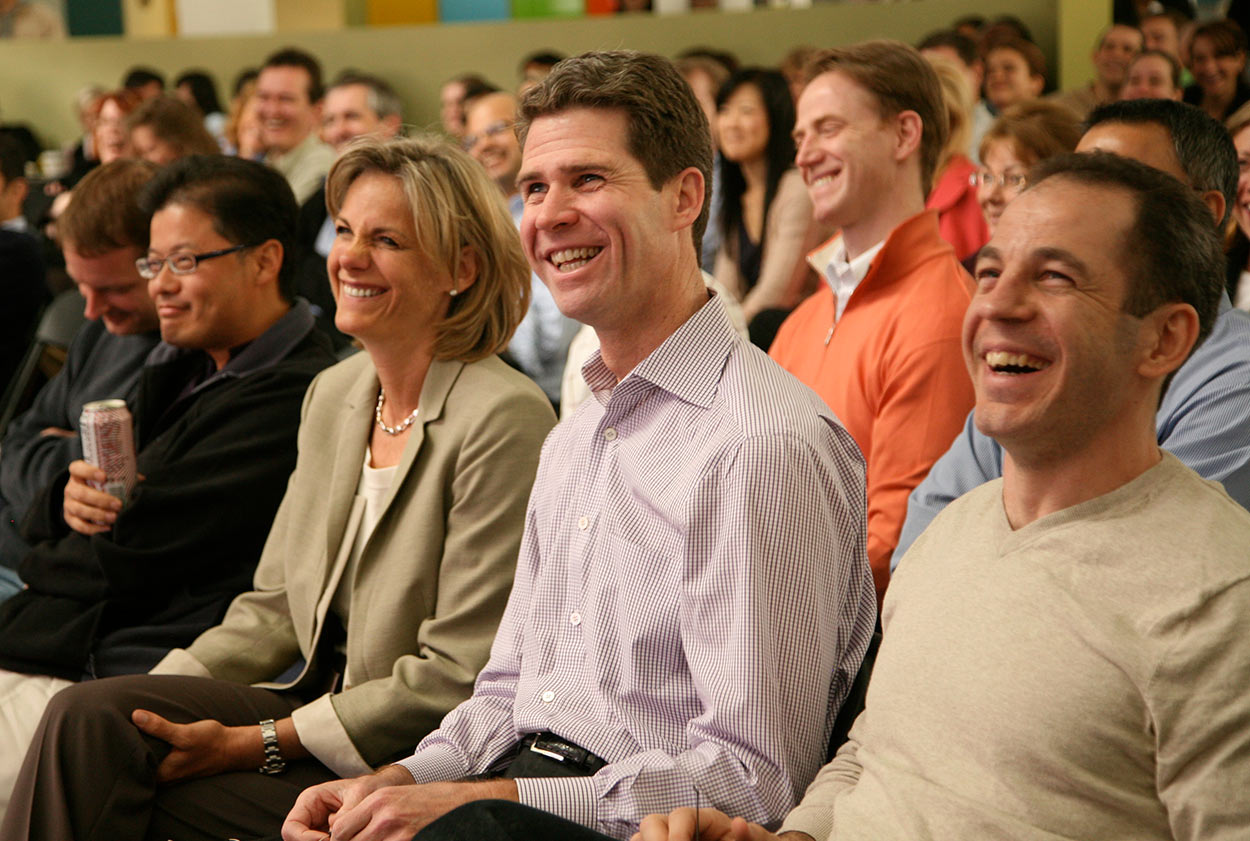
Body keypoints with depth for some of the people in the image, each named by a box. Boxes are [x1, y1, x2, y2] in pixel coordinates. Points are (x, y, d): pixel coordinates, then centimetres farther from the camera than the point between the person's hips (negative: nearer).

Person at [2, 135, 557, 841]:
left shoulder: (505, 419, -16)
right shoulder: (333, 395, 9)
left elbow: (457, 680, -17)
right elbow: (276, 606, 14)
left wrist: (258, 743, -17)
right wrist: (150, 697, -3)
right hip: (325, 703, 7)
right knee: (90, 716, -18)